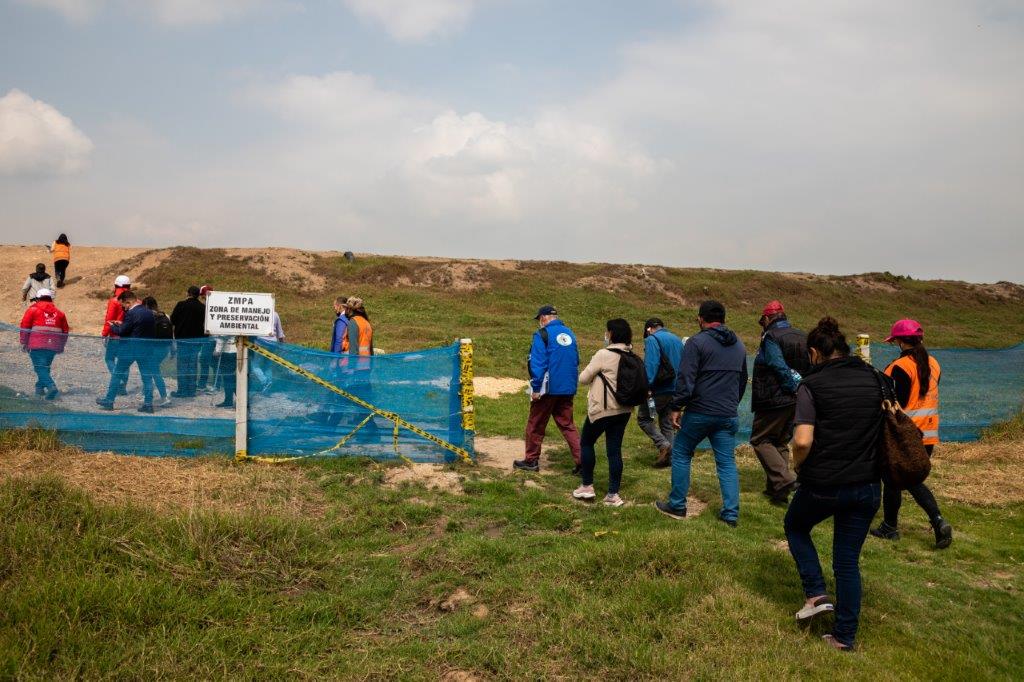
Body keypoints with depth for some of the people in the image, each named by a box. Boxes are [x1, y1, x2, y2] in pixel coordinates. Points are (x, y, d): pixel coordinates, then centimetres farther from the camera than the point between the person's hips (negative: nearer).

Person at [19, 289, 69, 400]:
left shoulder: (33, 309, 5)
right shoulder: (59, 313, 16)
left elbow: (25, 327, -1)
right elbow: (65, 331, 19)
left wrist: (24, 343, 5)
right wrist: (61, 347, 28)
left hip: (37, 345, -4)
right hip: (53, 346, 4)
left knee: (40, 367, -5)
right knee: (45, 366, 19)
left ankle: (51, 386, -24)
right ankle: (40, 387, 24)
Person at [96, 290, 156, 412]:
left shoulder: (131, 313, -16)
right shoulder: (149, 312, 6)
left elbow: (122, 332, -13)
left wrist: (113, 326, 6)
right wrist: (122, 324, 15)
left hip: (130, 349, -6)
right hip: (145, 349, 6)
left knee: (117, 374, 8)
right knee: (146, 376, 7)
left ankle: (108, 400, 17)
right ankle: (148, 403, 6)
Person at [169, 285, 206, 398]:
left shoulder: (181, 304, -10)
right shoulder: (202, 307, 0)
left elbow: (172, 320, -4)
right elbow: (205, 322, 6)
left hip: (183, 338, -3)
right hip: (198, 338, 3)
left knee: (182, 365, 3)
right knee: (193, 365, 9)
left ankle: (182, 390, 3)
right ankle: (191, 390, 11)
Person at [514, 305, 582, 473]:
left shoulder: (542, 334, -10)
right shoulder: (569, 333, 10)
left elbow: (537, 363, -15)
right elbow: (576, 362, 15)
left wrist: (536, 388, -11)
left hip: (548, 389, -6)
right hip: (568, 389, 6)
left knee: (536, 425, 9)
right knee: (567, 424, 12)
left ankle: (531, 460, 18)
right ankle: (582, 459, 0)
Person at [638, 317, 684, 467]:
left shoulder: (652, 339, -8)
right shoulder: (677, 340, 15)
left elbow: (650, 365, -20)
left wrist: (647, 386, -22)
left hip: (660, 389, -7)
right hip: (675, 390, 7)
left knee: (643, 417, 7)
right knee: (667, 423, 15)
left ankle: (663, 444, -9)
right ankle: (669, 458, 14)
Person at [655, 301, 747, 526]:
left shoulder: (696, 342, -9)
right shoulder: (739, 345, 13)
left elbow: (685, 379, -16)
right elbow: (743, 380, 22)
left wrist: (676, 407, -10)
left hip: (700, 412, -5)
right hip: (728, 415, 5)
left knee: (681, 454, 11)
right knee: (727, 463, 9)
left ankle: (677, 506, 15)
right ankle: (731, 514, 6)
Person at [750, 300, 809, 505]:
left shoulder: (771, 337, -12)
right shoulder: (802, 337, 11)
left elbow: (780, 368, -22)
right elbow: (811, 368, 10)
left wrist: (794, 387, -13)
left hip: (774, 401, -8)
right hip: (796, 402, 8)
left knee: (760, 440, 4)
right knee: (780, 442, 18)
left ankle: (783, 478, -12)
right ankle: (776, 489, 21)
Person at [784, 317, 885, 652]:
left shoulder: (812, 384, -12)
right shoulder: (873, 378, 3)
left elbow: (803, 441, -22)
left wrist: (797, 465, -3)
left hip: (822, 485, -4)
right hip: (867, 486, 5)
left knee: (795, 526, 26)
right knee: (848, 561, 15)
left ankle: (816, 593, 15)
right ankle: (844, 636, 22)